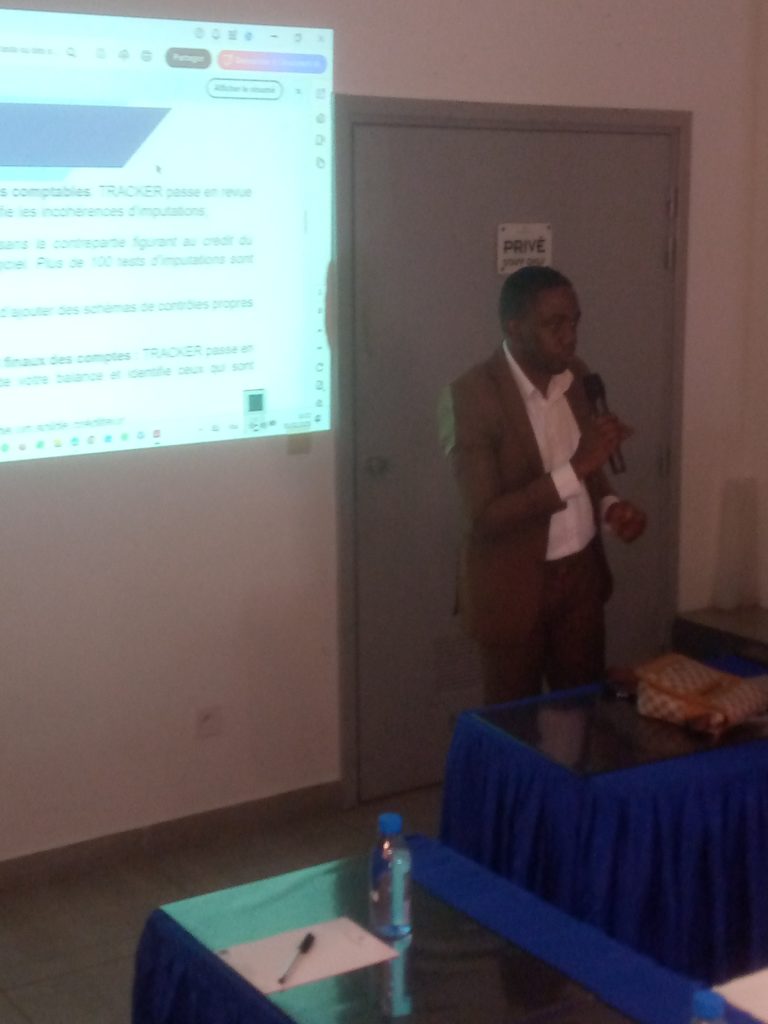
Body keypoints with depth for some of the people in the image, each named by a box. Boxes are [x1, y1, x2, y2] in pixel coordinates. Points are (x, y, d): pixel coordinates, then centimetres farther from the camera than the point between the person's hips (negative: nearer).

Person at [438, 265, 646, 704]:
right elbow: (484, 518, -25)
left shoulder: (577, 375, 1)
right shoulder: (469, 396, -21)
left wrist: (610, 504, -6)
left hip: (582, 573, 6)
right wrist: (576, 468, -31)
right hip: (515, 586, -6)